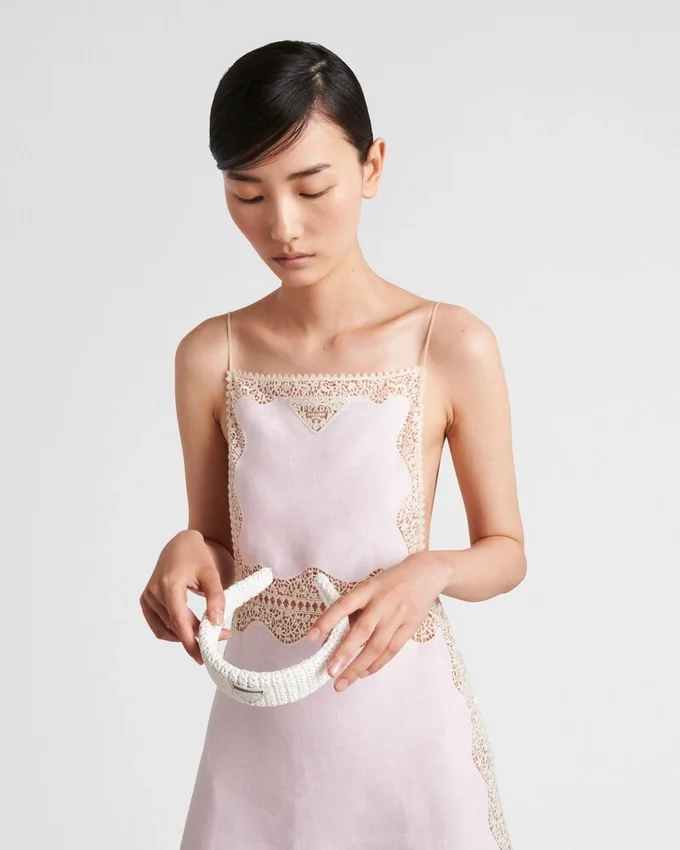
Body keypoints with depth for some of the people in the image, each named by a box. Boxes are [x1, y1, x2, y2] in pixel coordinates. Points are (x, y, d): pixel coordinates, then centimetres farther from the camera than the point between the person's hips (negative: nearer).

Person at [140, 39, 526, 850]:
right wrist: (186, 553, -17)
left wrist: (430, 572, -22)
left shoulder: (454, 346, -12)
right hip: (259, 717, 2)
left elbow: (506, 551, -2)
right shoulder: (209, 356, -4)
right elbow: (218, 551, 5)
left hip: (402, 709, -1)